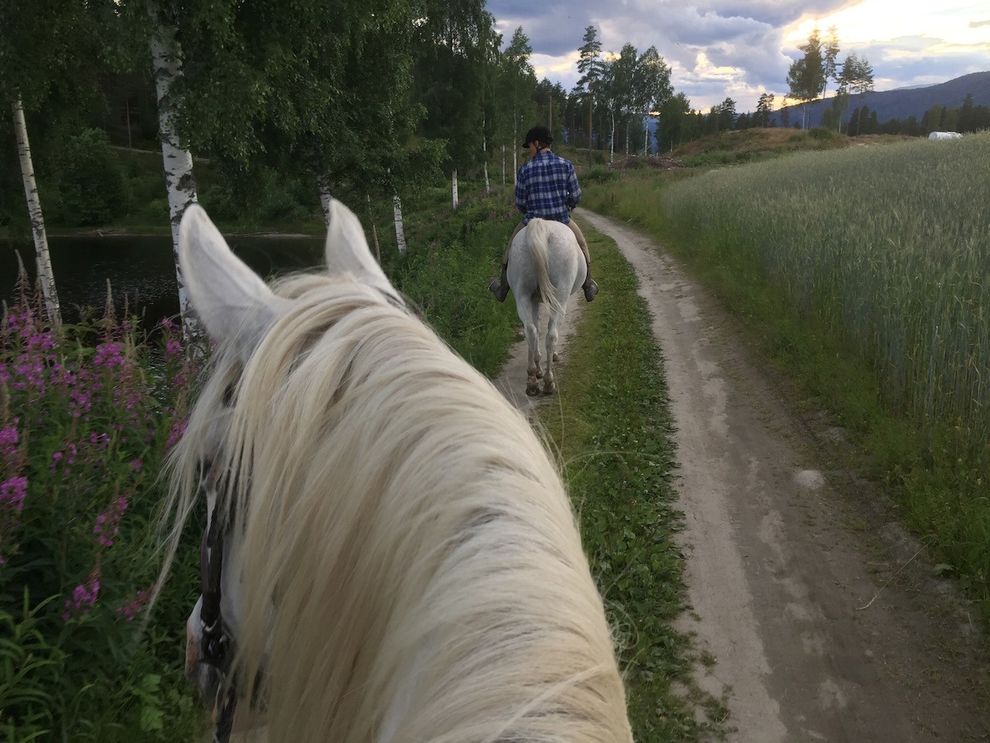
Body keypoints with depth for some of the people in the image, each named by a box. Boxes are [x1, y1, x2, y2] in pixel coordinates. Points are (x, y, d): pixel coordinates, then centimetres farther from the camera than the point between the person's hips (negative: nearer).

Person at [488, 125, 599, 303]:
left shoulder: (525, 169, -8)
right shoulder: (566, 165, -6)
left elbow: (520, 203, -3)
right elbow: (576, 196, -2)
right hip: (562, 219, 1)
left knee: (513, 243, 27)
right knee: (581, 243, 29)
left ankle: (503, 287, 36)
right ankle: (588, 285, 36)